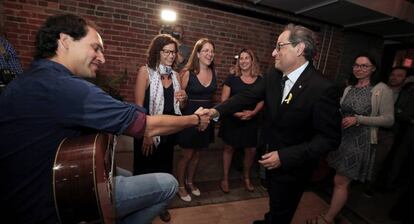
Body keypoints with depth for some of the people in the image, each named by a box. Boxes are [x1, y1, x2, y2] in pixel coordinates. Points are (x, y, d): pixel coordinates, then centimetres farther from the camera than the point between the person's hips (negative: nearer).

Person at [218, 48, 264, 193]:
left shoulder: (260, 80, 4)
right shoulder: (232, 79, -1)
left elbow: (261, 101, 4)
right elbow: (224, 100, -4)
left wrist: (253, 112, -14)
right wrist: (235, 112, -18)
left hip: (251, 122, 2)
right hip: (232, 120, -1)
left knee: (251, 150, 7)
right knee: (229, 148, 9)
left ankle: (246, 178, 34)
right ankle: (225, 179, 27)